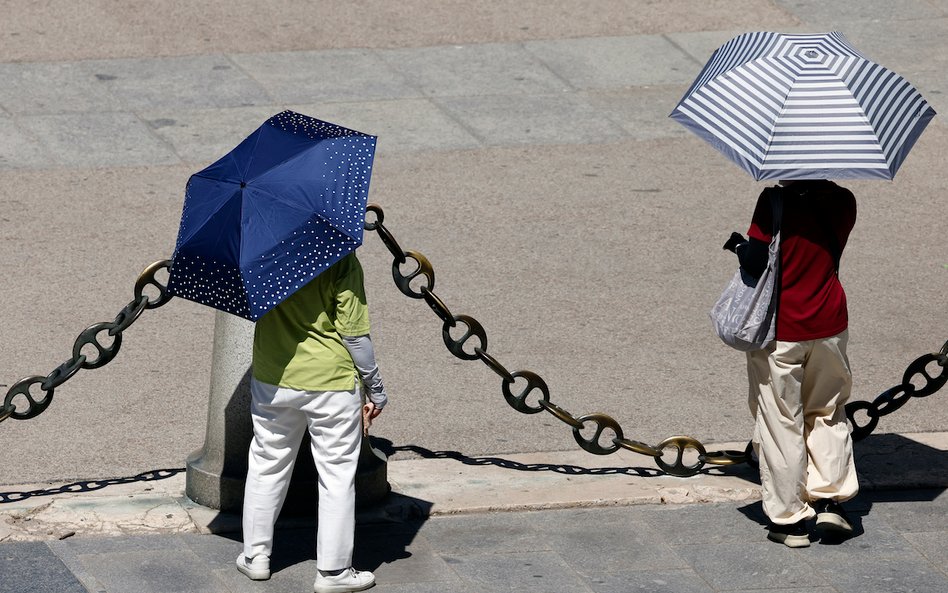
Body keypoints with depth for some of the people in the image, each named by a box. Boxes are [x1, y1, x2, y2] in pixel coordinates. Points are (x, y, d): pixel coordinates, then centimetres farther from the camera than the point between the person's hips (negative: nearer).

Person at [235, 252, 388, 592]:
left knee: (266, 466, 20)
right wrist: (376, 391, -5)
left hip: (271, 380, 4)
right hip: (332, 382, -4)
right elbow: (354, 334, -14)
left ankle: (255, 555, 26)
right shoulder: (341, 260, -17)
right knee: (337, 476, 6)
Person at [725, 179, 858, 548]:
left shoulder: (775, 202, -19)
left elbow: (755, 262, -21)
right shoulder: (842, 202, -3)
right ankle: (831, 498, 14)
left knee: (781, 424, 7)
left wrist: (739, 246, 1)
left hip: (779, 331, -4)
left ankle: (789, 520, 11)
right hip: (828, 324, 4)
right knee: (827, 413, 23)